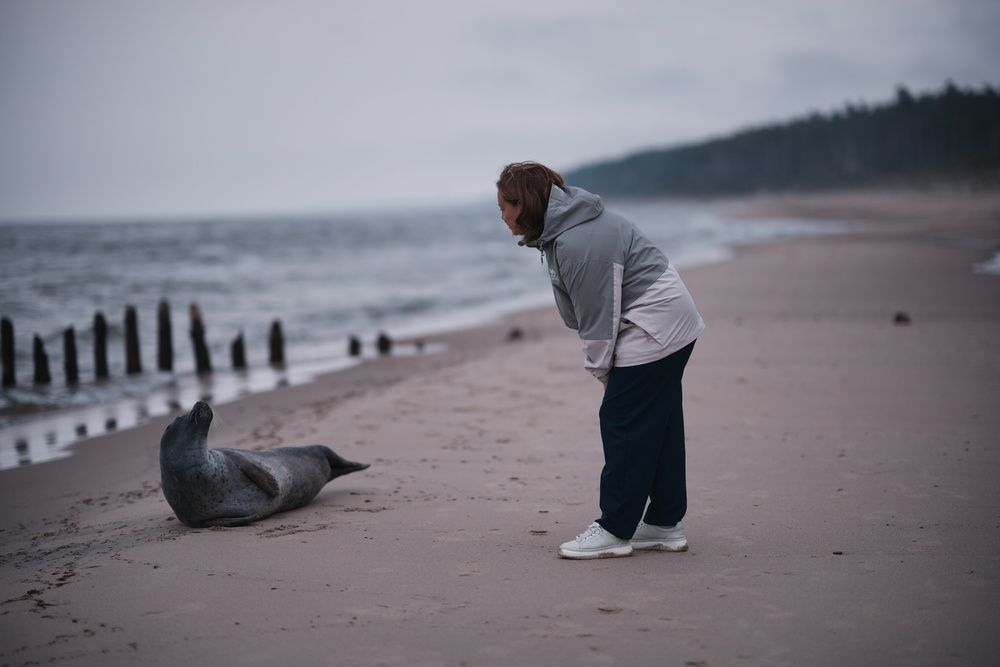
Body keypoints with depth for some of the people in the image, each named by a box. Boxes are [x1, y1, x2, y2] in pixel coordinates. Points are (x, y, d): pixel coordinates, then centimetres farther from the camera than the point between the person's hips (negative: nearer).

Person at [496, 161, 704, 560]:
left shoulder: (578, 243, -26)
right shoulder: (560, 226, 6)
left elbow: (597, 316, -19)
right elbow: (585, 311, 9)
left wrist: (602, 371, -7)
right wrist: (603, 367, 3)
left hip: (654, 328, -10)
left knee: (622, 420, -6)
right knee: (659, 424, 13)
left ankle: (615, 530, 0)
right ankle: (665, 524, 20)